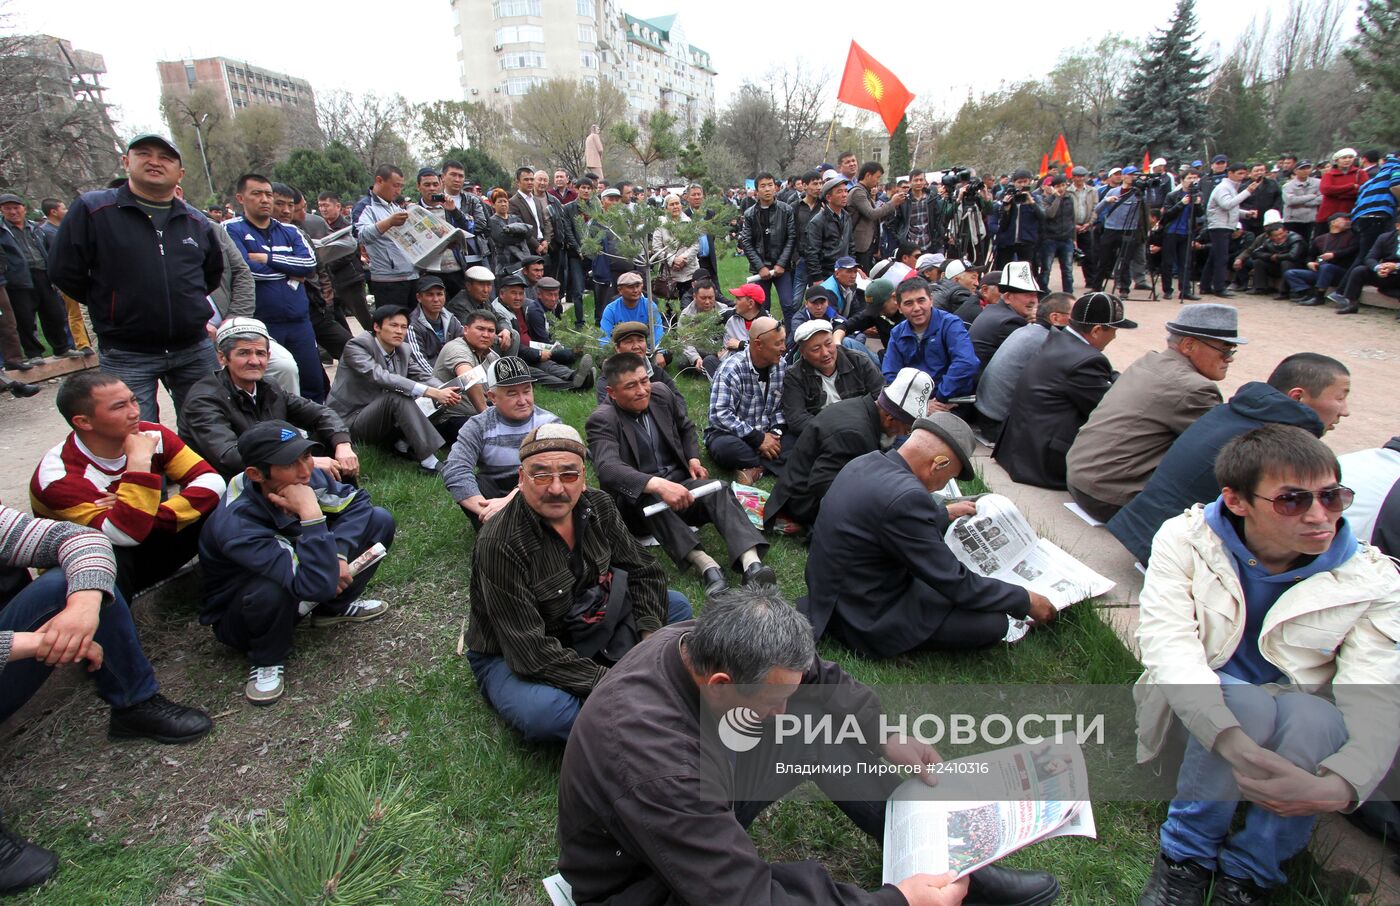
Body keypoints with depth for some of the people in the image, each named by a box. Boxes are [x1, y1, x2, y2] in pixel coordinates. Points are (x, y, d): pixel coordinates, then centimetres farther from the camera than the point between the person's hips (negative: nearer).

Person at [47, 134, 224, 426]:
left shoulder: (197, 222, 9)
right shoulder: (91, 209, -3)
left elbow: (213, 273, 23)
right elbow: (63, 271, -1)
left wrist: (186, 303, 13)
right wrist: (111, 307, 4)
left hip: (195, 350, 3)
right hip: (127, 356, -3)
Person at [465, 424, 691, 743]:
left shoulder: (598, 506, -10)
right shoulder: (499, 544, -29)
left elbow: (645, 571, 0)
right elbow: (531, 651, -31)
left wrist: (651, 637, -15)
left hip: (588, 627, 7)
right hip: (510, 657, -6)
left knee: (676, 605, -2)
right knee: (544, 711, -38)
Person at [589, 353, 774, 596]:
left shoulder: (661, 394, 2)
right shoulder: (602, 421, -15)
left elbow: (686, 428, 22)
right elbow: (609, 469, -34)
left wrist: (694, 459, 4)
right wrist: (658, 484, -47)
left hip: (678, 483, 4)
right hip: (635, 501, -4)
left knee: (718, 489, -26)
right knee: (647, 496, -38)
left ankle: (752, 564, -47)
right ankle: (704, 564, -49)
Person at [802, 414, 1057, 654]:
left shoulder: (865, 462, -2)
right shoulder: (905, 497, -30)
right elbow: (953, 582, -20)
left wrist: (946, 514, 36)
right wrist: (1025, 601, -5)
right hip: (866, 624, -9)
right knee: (993, 622, -10)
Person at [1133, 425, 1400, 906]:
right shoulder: (1185, 539, -14)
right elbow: (1168, 644, -27)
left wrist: (1340, 786, -43)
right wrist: (1235, 745, -43)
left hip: (1301, 721, 2)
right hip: (1202, 714, -1)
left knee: (1315, 717, -33)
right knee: (1245, 702, -34)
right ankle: (1185, 856, -10)